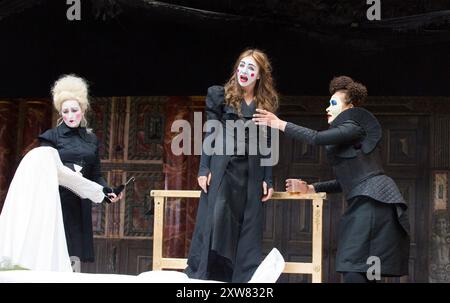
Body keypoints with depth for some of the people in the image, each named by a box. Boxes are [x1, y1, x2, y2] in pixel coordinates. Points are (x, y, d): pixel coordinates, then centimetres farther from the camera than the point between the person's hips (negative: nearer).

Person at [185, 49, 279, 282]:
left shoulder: (266, 105, 11)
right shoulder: (220, 96, 7)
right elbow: (210, 135, 3)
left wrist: (268, 180, 2)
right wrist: (204, 169, -5)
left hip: (251, 176, 2)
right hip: (221, 171, -2)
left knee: (248, 234, 0)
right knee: (213, 225, -8)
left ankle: (245, 280, 2)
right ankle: (200, 278, -6)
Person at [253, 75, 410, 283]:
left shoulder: (353, 127, -3)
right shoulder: (345, 136, 26)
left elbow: (317, 138, -17)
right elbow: (346, 182, 27)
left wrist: (280, 124, -9)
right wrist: (310, 189, 21)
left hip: (373, 201, -10)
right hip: (365, 203, 10)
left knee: (354, 270, -16)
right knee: (360, 272, 6)